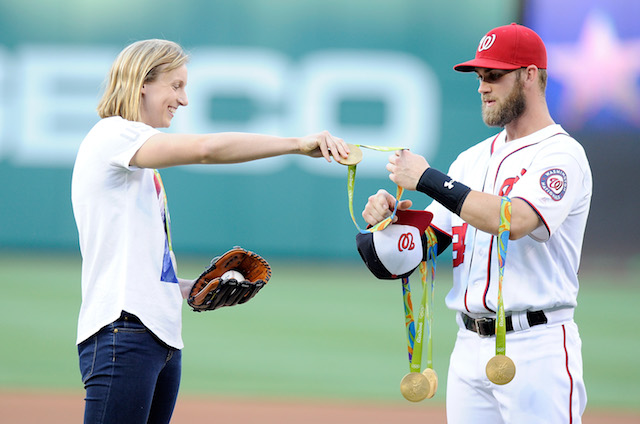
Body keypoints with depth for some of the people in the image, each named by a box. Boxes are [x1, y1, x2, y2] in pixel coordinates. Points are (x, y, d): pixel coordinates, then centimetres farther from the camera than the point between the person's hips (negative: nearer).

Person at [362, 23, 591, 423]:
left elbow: (515, 221, -25)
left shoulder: (561, 154, -7)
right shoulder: (475, 158, 18)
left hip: (536, 347, -7)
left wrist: (428, 178, -18)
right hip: (469, 345, 7)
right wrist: (392, 213, -5)